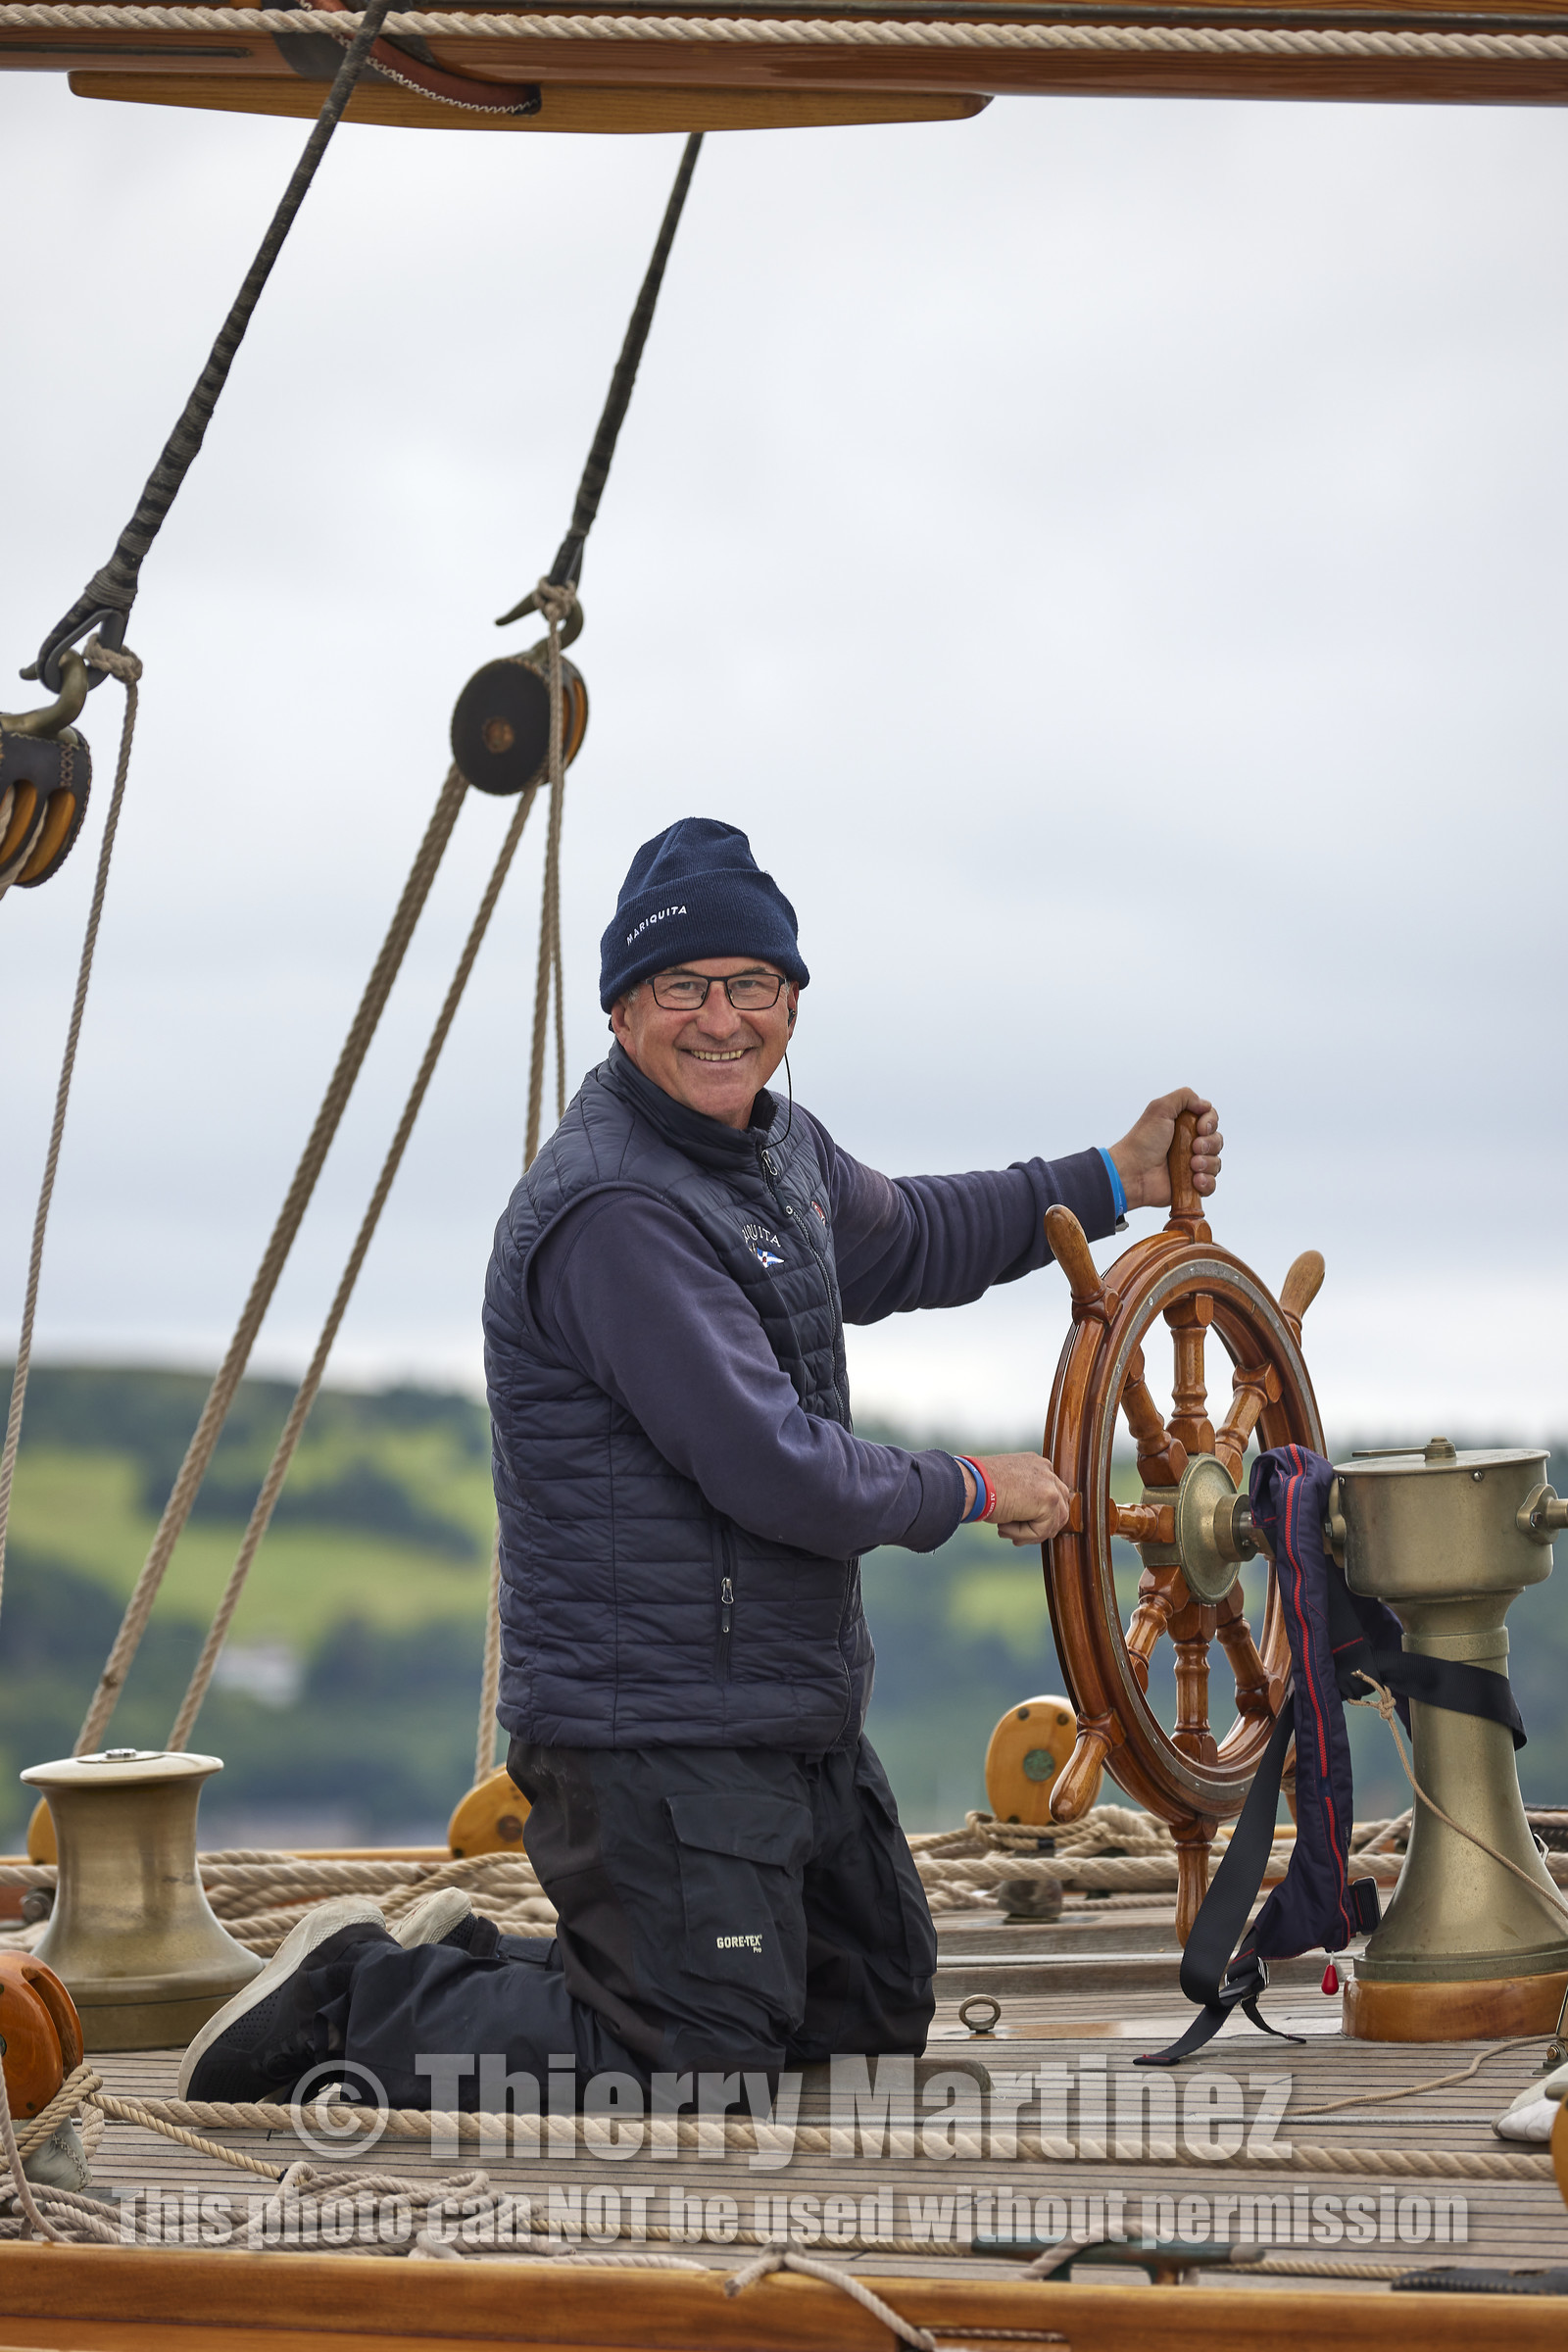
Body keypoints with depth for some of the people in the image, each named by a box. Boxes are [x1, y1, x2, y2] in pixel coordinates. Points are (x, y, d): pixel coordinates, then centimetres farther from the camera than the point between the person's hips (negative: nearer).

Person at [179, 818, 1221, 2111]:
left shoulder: (777, 1142, 8)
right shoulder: (612, 1209, -23)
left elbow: (900, 1241, 31)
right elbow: (775, 1472, -25)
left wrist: (1114, 1182, 27)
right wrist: (972, 1490, -10)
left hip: (794, 1708, 10)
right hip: (657, 1725, -10)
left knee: (880, 2012, 22)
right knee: (695, 2064, -8)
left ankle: (477, 1964, 26)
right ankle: (360, 1995, 9)